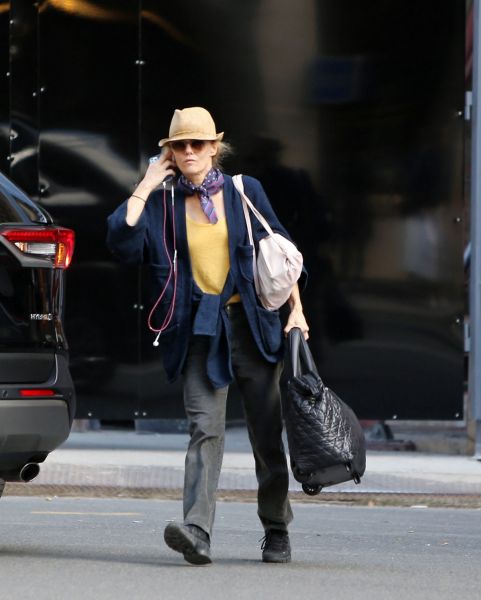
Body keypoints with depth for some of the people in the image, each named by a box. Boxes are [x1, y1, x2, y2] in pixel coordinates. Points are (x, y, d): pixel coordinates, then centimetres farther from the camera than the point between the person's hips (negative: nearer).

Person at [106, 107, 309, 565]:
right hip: (199, 331, -1)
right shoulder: (163, 203, 5)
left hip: (251, 323, 1)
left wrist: (296, 309, 6)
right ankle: (197, 531, -24)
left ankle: (276, 531, 19)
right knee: (205, 428, -14)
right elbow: (122, 242, -11)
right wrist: (146, 188, -6)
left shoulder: (244, 192, 6)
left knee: (267, 432, 5)